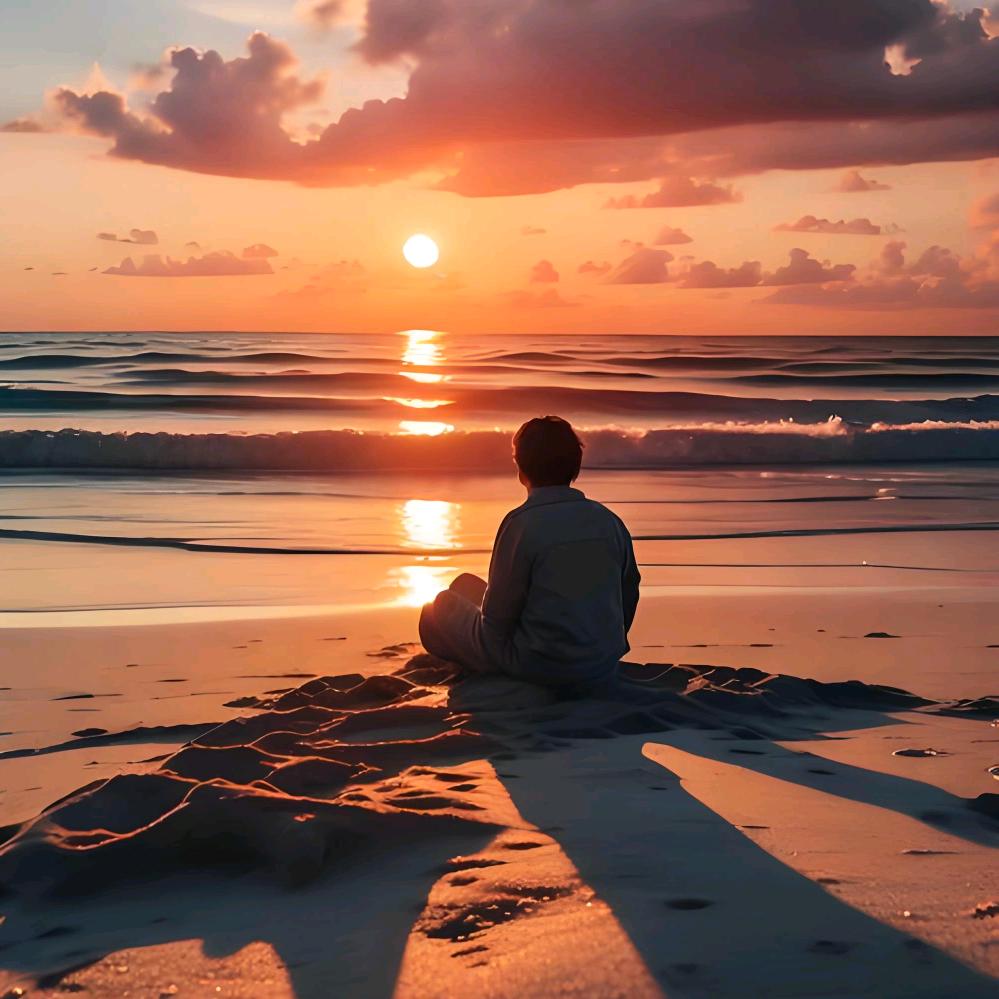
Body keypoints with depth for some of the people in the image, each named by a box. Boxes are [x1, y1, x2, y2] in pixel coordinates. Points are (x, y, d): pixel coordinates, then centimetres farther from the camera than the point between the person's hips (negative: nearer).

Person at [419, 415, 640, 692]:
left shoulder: (522, 524, -15)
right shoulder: (610, 521, 1)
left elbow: (497, 615, -11)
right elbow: (629, 600, 10)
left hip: (539, 670, -6)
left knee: (445, 603, 16)